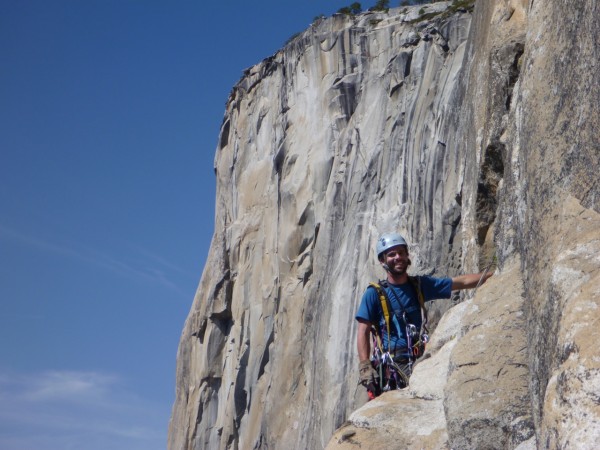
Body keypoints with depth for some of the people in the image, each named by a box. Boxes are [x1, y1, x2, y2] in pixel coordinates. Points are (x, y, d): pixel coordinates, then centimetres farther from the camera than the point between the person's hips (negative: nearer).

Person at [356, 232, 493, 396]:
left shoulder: (420, 285, 12)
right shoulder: (374, 293, 1)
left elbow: (462, 282, 12)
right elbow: (363, 332, -2)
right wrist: (365, 367, -13)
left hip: (419, 360, 4)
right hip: (391, 365, -4)